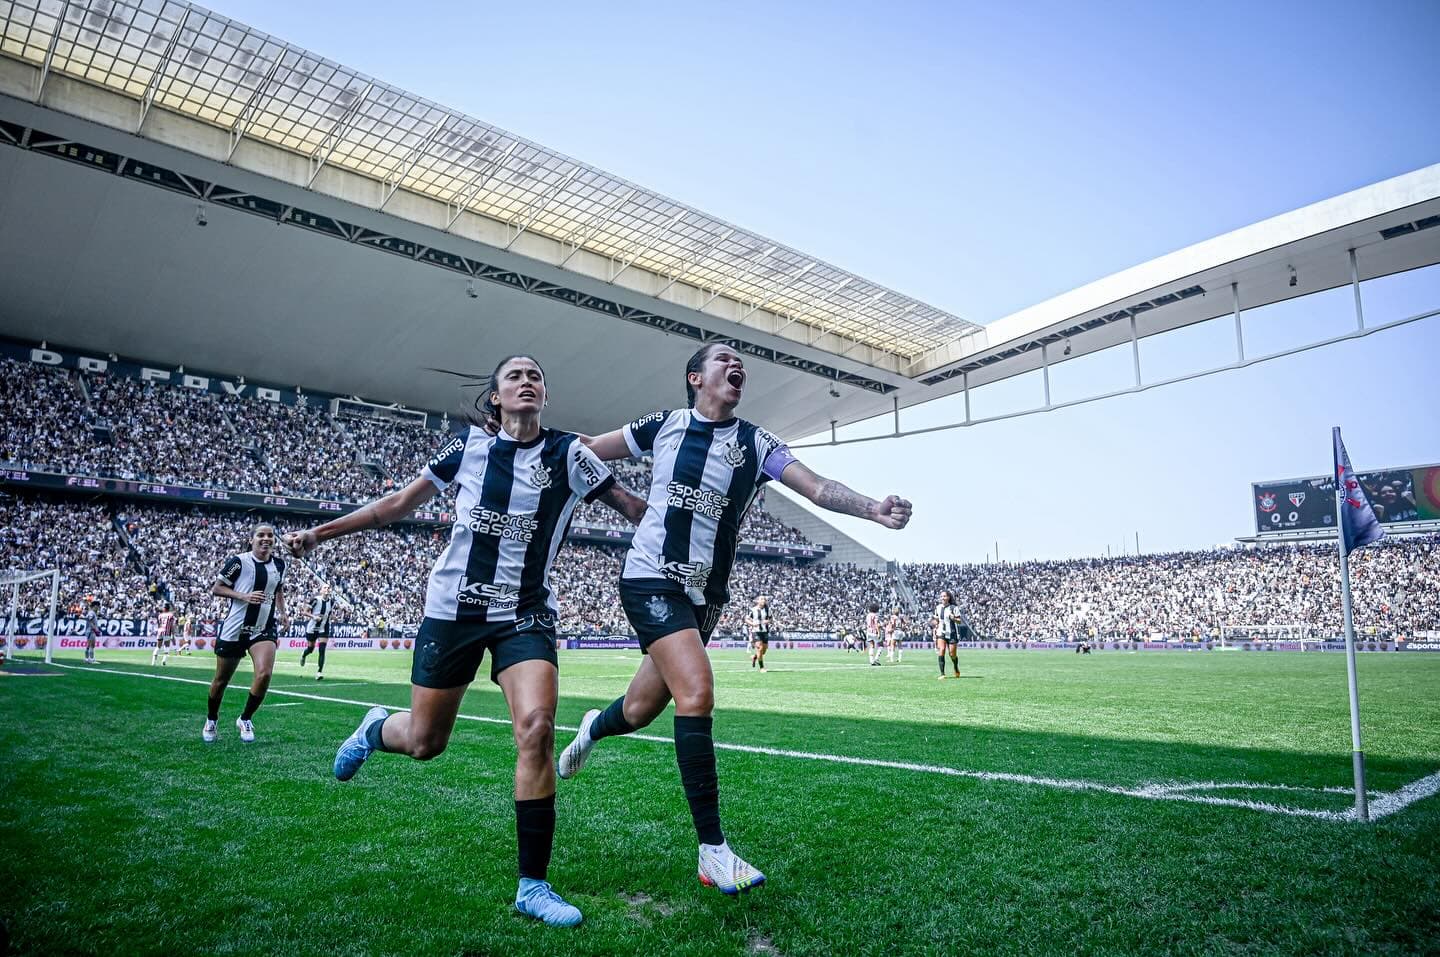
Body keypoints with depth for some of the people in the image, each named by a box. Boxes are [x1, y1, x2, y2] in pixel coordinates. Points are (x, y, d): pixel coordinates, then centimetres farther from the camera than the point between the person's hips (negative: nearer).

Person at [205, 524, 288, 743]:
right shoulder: (238, 561, -11)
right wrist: (244, 596, -18)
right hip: (234, 628, -2)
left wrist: (282, 612, 7)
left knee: (264, 674, -18)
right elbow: (216, 588, -4)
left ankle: (245, 719, 5)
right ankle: (211, 720, 39)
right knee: (221, 680, 11)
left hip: (264, 629, 2)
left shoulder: (279, 564, 4)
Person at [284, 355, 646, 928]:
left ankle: (532, 884, -5)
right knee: (423, 742, 9)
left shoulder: (569, 453, -3)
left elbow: (633, 509, -1)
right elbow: (400, 504, 8)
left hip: (527, 613, 0)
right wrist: (320, 533, 10)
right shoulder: (469, 445, -1)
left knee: (536, 728, -21)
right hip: (453, 606, 1)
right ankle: (376, 729, 49)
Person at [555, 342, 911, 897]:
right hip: (651, 578, -3)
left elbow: (818, 488, -8)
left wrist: (874, 509, -24)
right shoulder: (663, 426, 1)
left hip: (705, 595, 4)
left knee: (640, 711, 9)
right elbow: (587, 451, 13)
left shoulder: (756, 444, 4)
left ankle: (594, 727, 49)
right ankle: (712, 850, -11)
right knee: (696, 691, -22)